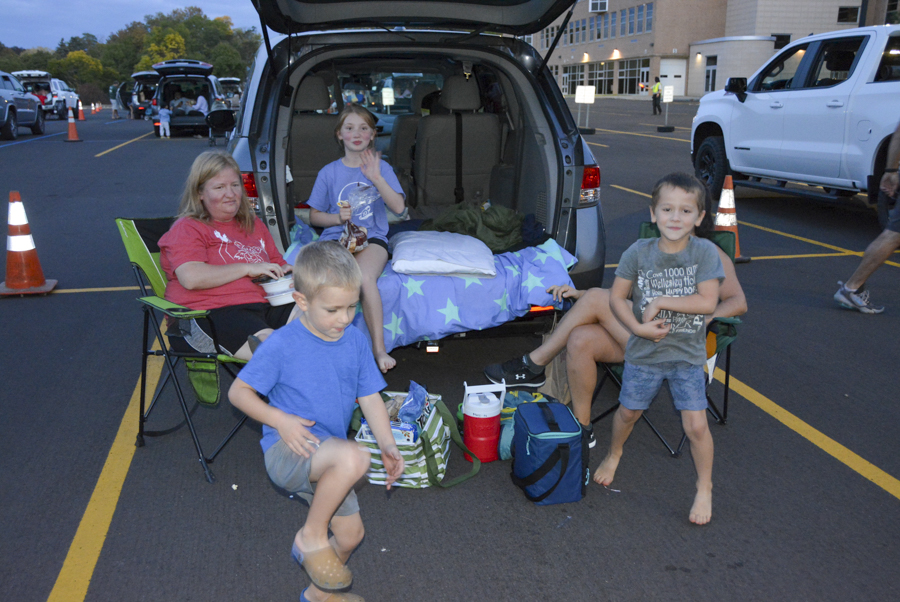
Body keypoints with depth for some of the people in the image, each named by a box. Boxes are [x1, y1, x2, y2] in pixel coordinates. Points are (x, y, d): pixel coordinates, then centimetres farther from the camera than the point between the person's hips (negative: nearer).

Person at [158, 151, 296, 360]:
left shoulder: (253, 225, 28)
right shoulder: (187, 229, 7)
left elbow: (279, 263, 37)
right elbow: (192, 278, -11)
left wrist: (288, 272, 10)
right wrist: (248, 268, -8)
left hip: (263, 303, 6)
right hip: (212, 313, -6)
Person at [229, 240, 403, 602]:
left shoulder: (356, 342, -1)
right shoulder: (281, 345, -16)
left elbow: (370, 397, 6)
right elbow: (238, 391, -8)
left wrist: (387, 445, -5)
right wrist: (280, 419, -22)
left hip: (327, 459, 7)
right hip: (286, 451, -6)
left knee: (351, 535, 15)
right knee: (354, 458, -34)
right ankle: (311, 535, -10)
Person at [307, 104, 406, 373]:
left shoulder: (381, 167, 11)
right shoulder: (329, 172, 13)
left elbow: (399, 207, -3)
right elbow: (314, 216, 15)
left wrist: (376, 178, -14)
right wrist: (338, 218, -5)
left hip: (372, 238, -1)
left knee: (365, 276, -35)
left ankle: (378, 347, -29)